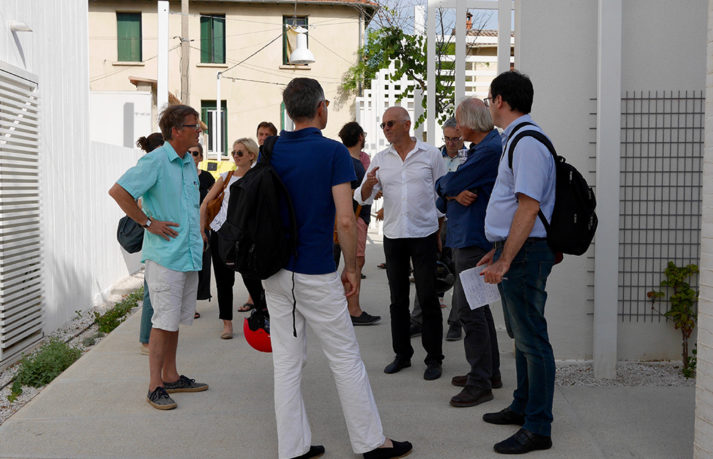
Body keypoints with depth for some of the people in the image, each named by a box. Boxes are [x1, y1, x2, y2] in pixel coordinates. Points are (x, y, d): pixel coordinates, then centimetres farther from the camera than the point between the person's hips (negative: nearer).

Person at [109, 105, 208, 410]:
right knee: (164, 321, -4)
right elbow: (118, 191, -18)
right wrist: (148, 222, -15)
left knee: (175, 320, 14)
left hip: (188, 255, 8)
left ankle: (171, 377, 24)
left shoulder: (189, 163, 14)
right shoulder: (155, 161, -12)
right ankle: (155, 387, 4)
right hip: (165, 256, -8)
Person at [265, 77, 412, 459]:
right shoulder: (333, 151, -10)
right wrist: (352, 267, -4)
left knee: (286, 362, 10)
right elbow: (345, 220, -16)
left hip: (275, 271, 5)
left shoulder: (271, 152, 5)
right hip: (316, 273, -5)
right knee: (345, 359, 7)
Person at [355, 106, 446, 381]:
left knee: (428, 299, -1)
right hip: (393, 236, 3)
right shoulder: (380, 160, 8)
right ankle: (402, 354, 20)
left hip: (424, 235, -3)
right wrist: (369, 184, -18)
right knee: (398, 299, 9)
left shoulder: (430, 154, 0)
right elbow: (362, 198, 5)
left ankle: (434, 358, 9)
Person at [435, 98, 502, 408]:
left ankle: (480, 383, -2)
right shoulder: (479, 149, 18)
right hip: (466, 239, 11)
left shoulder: (491, 150, -16)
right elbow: (444, 191, 14)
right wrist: (455, 194, -8)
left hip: (475, 240, -11)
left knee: (467, 310, -9)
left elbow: (449, 184, -18)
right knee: (476, 306, 17)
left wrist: (443, 184, 5)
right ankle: (489, 371, 28)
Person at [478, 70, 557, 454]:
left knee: (531, 339, -4)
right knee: (521, 335, 19)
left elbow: (529, 207, -24)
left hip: (524, 253, -11)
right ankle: (523, 406, 33)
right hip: (514, 250, 11)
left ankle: (538, 429, 3)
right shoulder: (516, 139, 17)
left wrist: (505, 260, -24)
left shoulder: (527, 142, -17)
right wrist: (498, 250, 23)